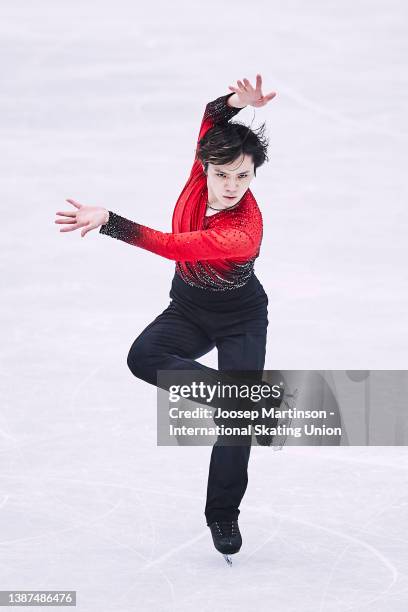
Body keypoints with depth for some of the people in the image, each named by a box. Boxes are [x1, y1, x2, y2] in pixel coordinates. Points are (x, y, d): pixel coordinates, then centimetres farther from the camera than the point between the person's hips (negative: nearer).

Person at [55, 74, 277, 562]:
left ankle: (223, 515, 9)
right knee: (144, 357, -26)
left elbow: (172, 246, -43)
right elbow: (214, 113, -18)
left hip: (240, 319, -5)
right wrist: (237, 102, -42)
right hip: (188, 308, 5)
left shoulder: (245, 232, -37)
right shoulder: (204, 172, -20)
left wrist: (107, 221, -47)